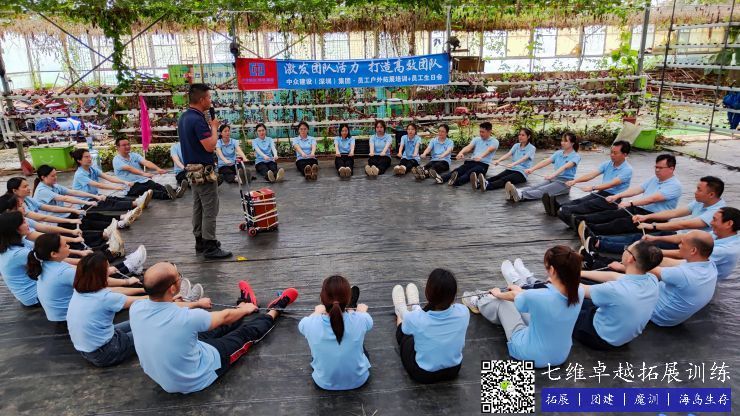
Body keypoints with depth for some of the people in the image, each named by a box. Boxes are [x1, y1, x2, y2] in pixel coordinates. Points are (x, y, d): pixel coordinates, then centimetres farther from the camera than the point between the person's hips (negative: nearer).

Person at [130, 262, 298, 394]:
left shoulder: (136, 308, -18)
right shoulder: (186, 317, -37)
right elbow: (225, 316, -15)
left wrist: (197, 303, 25)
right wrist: (245, 310, 7)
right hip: (196, 379, -6)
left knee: (218, 328, 24)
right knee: (247, 332, 11)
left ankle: (243, 304, 51)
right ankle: (274, 310, 38)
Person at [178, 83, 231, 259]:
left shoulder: (184, 117, 10)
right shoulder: (197, 119, -21)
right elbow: (210, 146, -25)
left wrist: (210, 127, 13)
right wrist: (214, 127, -11)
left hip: (192, 169, 10)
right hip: (203, 171, -10)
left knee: (198, 207, 15)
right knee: (210, 209, -4)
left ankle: (200, 241, 24)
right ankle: (210, 247, 0)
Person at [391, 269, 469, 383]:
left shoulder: (416, 319, -32)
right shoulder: (463, 312, -25)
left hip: (422, 375, -3)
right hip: (453, 371, 3)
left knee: (404, 333, 26)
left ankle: (400, 311, 57)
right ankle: (414, 306, 55)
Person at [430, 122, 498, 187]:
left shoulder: (494, 141, 5)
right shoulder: (476, 139, 19)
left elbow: (489, 150, -17)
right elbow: (469, 147, 0)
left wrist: (480, 156, -39)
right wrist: (461, 153, -24)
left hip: (483, 164, -5)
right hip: (471, 162, 5)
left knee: (470, 172, -37)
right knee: (458, 170, -24)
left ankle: (456, 181, -66)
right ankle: (441, 178, -51)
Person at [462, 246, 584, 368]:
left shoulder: (537, 296, -34)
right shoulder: (578, 291, -18)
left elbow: (514, 296, -9)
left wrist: (498, 294, 16)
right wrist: (521, 291, 22)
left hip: (531, 355, -5)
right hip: (561, 356, 5)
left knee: (501, 303, 17)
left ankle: (479, 304, 49)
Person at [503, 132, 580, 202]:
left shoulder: (576, 156, -5)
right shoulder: (558, 153, 14)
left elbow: (565, 166, -25)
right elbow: (546, 161, -1)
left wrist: (553, 174, -43)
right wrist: (532, 169, -17)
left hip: (565, 182, -6)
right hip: (553, 179, 6)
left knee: (543, 190, -33)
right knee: (535, 187, -25)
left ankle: (520, 195, -60)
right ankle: (515, 193, -53)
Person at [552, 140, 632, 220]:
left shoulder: (627, 170, -11)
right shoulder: (607, 164, 10)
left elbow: (612, 183, -25)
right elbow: (592, 174, -1)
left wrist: (593, 188, -39)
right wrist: (575, 181, -17)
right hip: (601, 193, 6)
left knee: (588, 204, -31)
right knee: (580, 201, -22)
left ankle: (565, 211, -53)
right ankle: (558, 207, -45)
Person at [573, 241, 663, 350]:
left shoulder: (615, 290, -38)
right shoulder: (652, 280, -16)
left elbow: (581, 290, -19)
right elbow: (613, 276, -1)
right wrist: (581, 273, 6)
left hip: (603, 338, -6)